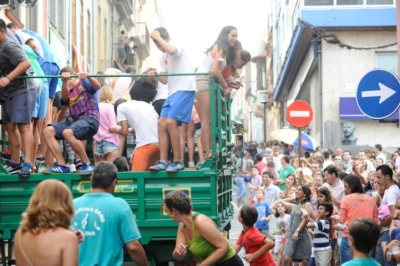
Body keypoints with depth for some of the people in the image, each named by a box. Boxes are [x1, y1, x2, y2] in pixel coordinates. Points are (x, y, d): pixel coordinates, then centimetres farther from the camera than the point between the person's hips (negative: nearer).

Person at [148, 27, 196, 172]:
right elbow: (166, 80, 17)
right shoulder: (163, 58, 19)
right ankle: (163, 161, 2)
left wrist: (157, 37, -17)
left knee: (170, 122, -19)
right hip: (172, 91, 9)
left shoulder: (179, 48, -4)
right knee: (161, 122, 0)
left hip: (185, 89, -9)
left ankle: (178, 161, -13)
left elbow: (171, 50, -30)